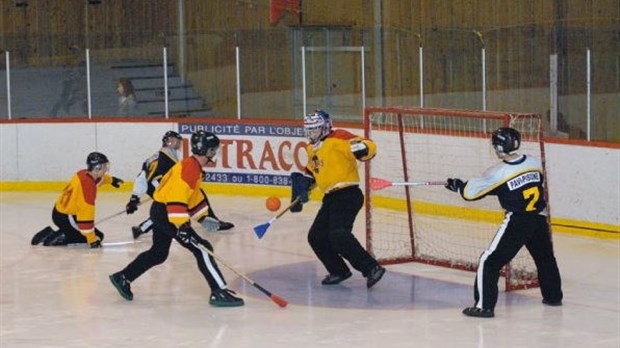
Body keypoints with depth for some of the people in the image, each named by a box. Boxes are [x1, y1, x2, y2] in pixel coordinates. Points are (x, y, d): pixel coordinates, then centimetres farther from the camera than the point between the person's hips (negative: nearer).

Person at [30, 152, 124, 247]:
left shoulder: (84, 174, 0)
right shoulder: (88, 185, -28)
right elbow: (86, 214, -30)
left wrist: (111, 179, 46)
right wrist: (92, 240, -26)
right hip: (65, 217, -9)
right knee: (98, 237, -1)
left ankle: (50, 233, 13)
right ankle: (59, 238, -8)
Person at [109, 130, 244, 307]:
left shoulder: (193, 166, 15)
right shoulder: (190, 167, -18)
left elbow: (192, 194, 27)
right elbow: (176, 196, -28)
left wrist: (203, 216, 23)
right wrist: (181, 225, -33)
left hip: (161, 212, 11)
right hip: (166, 213, -11)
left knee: (158, 253, 23)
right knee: (202, 249, -12)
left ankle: (123, 278, 30)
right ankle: (219, 292, -15)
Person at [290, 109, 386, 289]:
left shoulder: (338, 138, -11)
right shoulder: (313, 149, 17)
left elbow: (369, 147, -21)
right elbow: (310, 172, 33)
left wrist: (361, 148, -42)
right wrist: (302, 188, 21)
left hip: (347, 195, -10)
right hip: (331, 198, 10)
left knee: (339, 236, -25)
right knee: (316, 237, 10)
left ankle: (372, 268, -24)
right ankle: (339, 271, 21)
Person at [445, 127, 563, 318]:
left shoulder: (498, 173, -15)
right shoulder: (534, 163, -2)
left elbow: (471, 191, -8)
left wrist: (457, 185, 14)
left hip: (516, 223, -6)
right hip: (539, 219, 6)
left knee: (489, 262, 0)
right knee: (545, 257, 29)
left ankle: (484, 305, -5)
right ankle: (553, 296, 43)